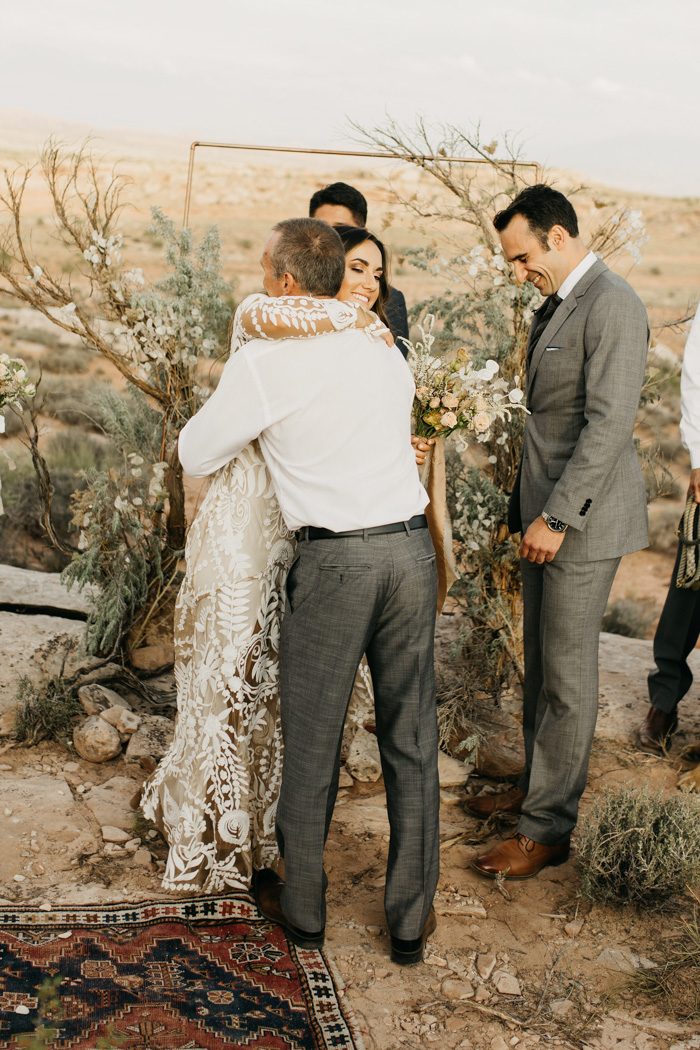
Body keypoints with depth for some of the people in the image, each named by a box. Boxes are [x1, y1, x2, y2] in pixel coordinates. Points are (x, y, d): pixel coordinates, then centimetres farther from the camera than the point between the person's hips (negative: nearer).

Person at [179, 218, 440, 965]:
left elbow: (195, 456, 5)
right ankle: (411, 917, 22)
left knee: (311, 740, 11)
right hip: (410, 547, 5)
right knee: (411, 740, 11)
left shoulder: (263, 363, -5)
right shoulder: (386, 351, 11)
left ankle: (302, 908, 27)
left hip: (333, 560, -4)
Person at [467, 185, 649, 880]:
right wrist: (527, 507, 17)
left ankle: (548, 828, 11)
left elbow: (609, 422, -22)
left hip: (582, 518, -9)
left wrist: (558, 516, -21)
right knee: (539, 665, 18)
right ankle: (535, 783, 33)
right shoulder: (555, 305, 14)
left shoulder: (612, 306, -16)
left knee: (566, 675, 0)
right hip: (543, 510, 9)